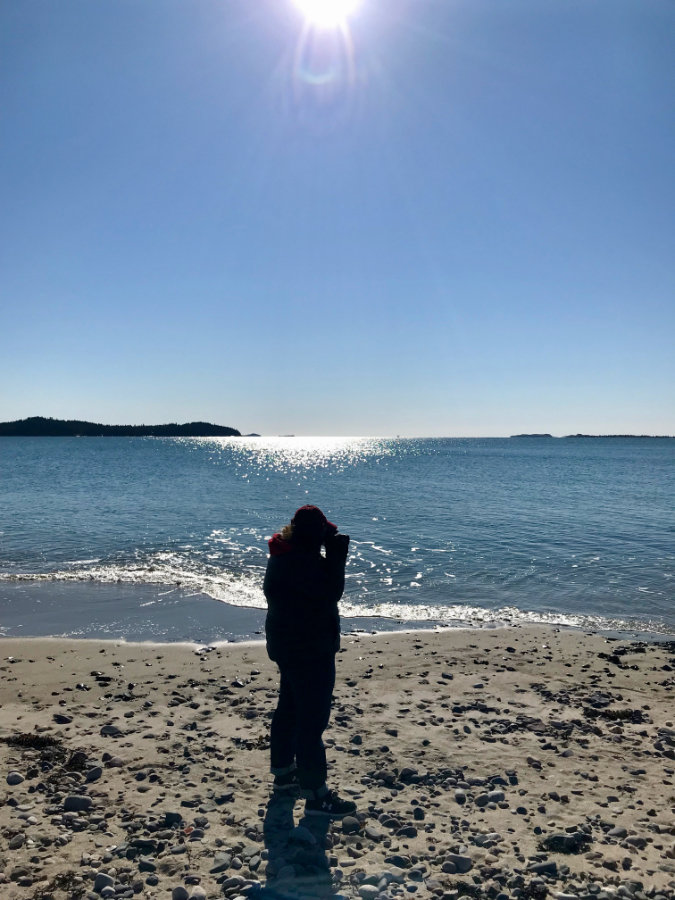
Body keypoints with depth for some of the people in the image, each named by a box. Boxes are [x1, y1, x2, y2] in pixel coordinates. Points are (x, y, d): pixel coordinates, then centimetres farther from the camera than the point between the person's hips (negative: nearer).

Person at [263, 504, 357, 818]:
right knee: (312, 720, -4)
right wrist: (336, 555, -20)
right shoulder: (302, 560, -25)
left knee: (289, 709, 22)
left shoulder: (285, 555, 8)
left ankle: (284, 770, 38)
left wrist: (332, 556, 5)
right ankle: (316, 795, 4)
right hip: (309, 650, -11)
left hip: (286, 645, 11)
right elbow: (330, 592, -25)